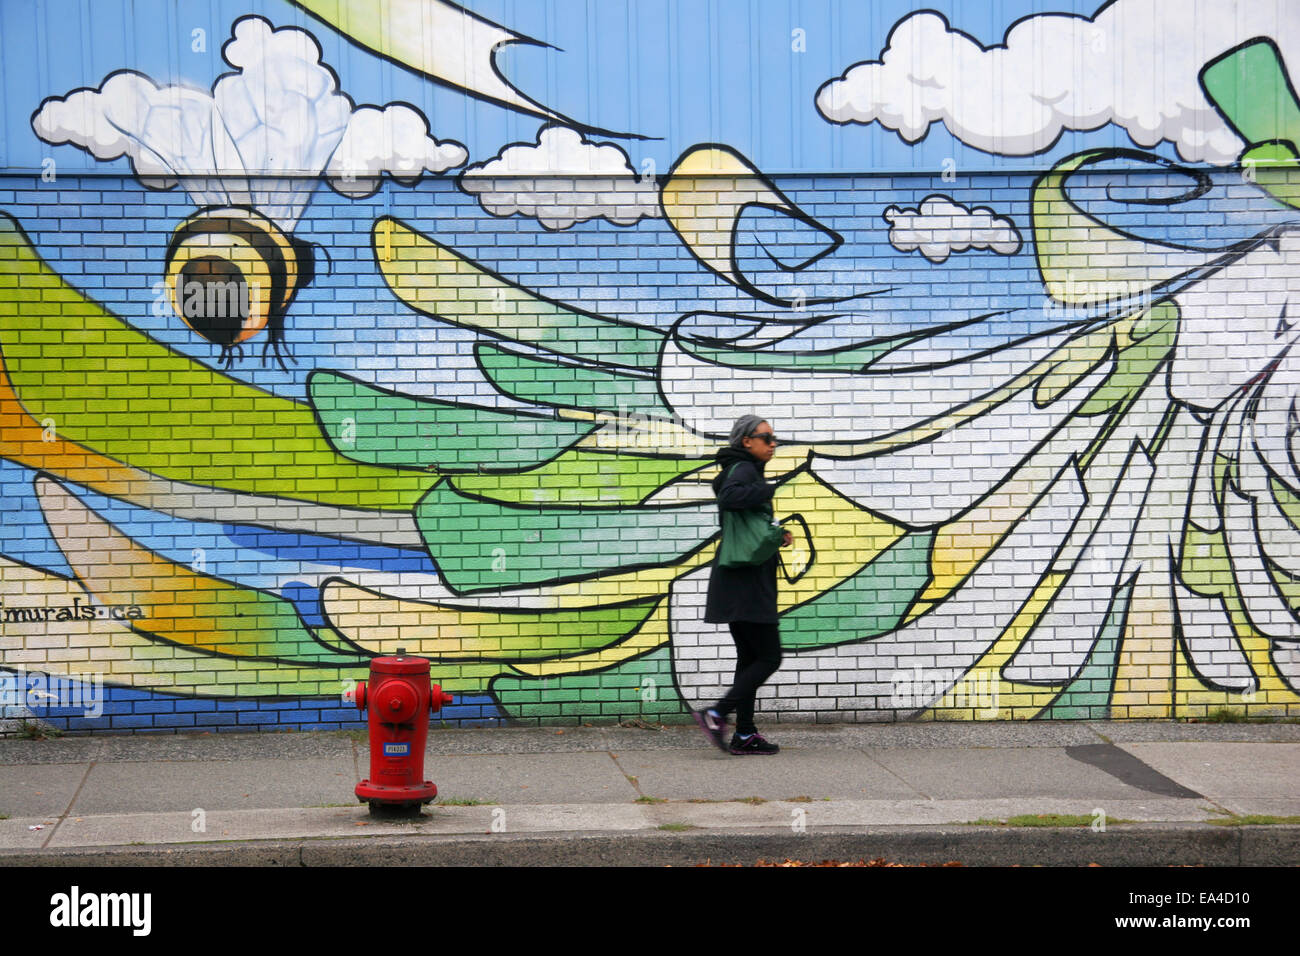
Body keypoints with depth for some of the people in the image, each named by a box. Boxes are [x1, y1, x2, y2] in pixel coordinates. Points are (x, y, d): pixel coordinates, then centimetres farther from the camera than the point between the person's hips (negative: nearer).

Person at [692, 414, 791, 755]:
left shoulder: (747, 470, 19)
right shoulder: (744, 470, -11)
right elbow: (729, 497, -35)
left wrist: (777, 536, 9)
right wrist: (770, 491, -22)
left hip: (743, 582, 10)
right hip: (745, 582, -10)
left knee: (749, 658, 11)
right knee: (769, 657, -8)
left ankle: (744, 735, 12)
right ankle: (716, 715, -9)